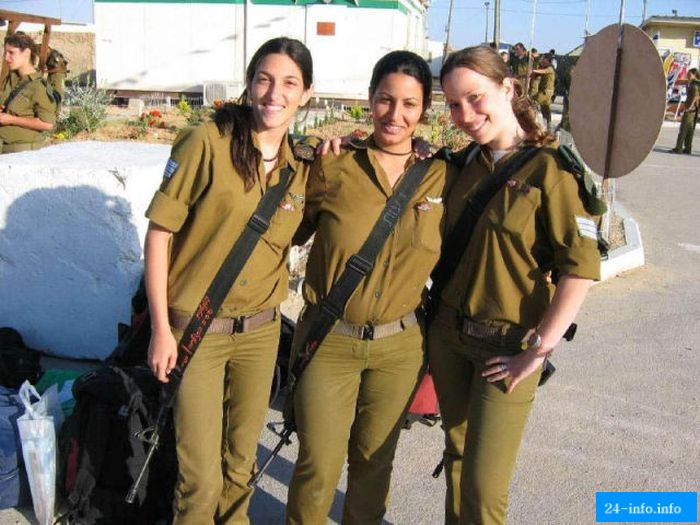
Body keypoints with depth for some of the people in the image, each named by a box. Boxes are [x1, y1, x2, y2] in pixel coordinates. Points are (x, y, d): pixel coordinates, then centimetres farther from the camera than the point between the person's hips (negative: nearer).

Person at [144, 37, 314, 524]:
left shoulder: (301, 166, 3)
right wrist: (162, 329, -11)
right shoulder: (207, 141, -13)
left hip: (261, 330, 5)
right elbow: (159, 233, -11)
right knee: (201, 475, 2)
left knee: (242, 460, 18)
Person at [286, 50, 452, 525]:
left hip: (399, 345, 2)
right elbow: (291, 231, 4)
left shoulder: (441, 177, -3)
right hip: (328, 340, -1)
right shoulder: (333, 166, -7)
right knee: (319, 464, 6)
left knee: (375, 457, 20)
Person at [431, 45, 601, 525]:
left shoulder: (551, 168, -13)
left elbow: (581, 267, -15)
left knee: (484, 487, -1)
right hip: (449, 333, 6)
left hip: (507, 346, -5)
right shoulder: (463, 166, 5)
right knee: (458, 455, 19)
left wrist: (540, 349, -17)